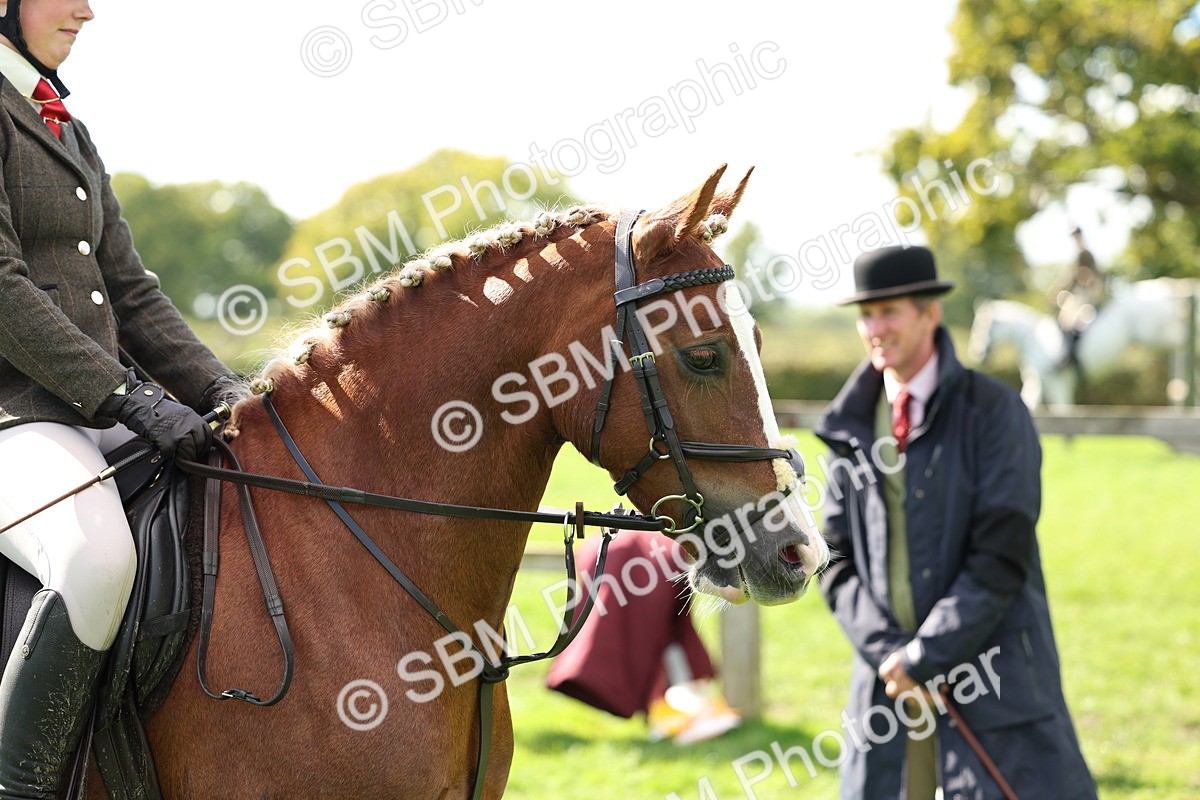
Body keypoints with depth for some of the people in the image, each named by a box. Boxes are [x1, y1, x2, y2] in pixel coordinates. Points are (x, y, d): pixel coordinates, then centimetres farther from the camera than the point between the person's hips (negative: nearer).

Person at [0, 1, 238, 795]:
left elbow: (131, 292, 18)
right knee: (97, 560, -37)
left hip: (93, 427, 9)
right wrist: (128, 395, -20)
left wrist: (224, 394, 4)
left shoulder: (69, 133, 21)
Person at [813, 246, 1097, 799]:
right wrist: (889, 653, -7)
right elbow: (837, 562, 8)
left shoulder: (993, 412, -6)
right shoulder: (854, 427, 9)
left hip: (992, 678, -4)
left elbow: (1002, 558, -12)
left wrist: (923, 658, -13)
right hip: (888, 680, 4)